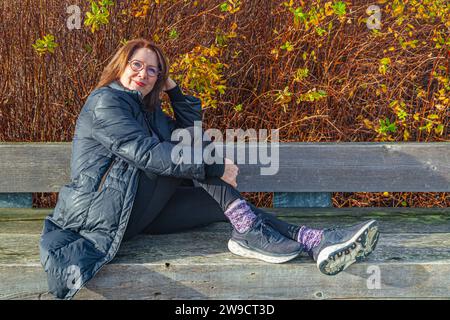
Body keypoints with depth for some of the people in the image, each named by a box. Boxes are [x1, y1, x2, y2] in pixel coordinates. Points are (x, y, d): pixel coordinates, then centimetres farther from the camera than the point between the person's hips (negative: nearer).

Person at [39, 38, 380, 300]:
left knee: (225, 202, -6)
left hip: (135, 212, 8)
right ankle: (248, 233, -25)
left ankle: (319, 242, -21)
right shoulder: (105, 100, -8)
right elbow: (146, 153, -22)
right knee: (186, 152, -19)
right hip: (103, 208, -8)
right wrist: (215, 166, -23)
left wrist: (174, 88, 10)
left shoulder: (147, 110, 21)